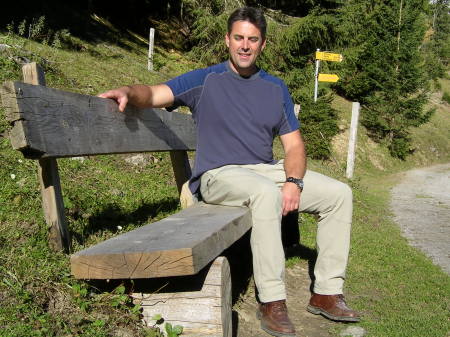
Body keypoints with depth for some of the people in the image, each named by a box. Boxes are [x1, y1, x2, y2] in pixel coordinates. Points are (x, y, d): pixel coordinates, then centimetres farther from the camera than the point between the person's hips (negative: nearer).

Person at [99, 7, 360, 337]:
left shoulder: (276, 88, 14)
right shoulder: (206, 80, 3)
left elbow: (294, 144, 9)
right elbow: (155, 94, -9)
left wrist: (294, 181, -10)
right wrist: (130, 92, -32)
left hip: (267, 170, 6)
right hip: (220, 175, -5)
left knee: (339, 193, -6)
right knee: (266, 192, -37)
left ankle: (327, 293, 0)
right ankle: (271, 301, -27)